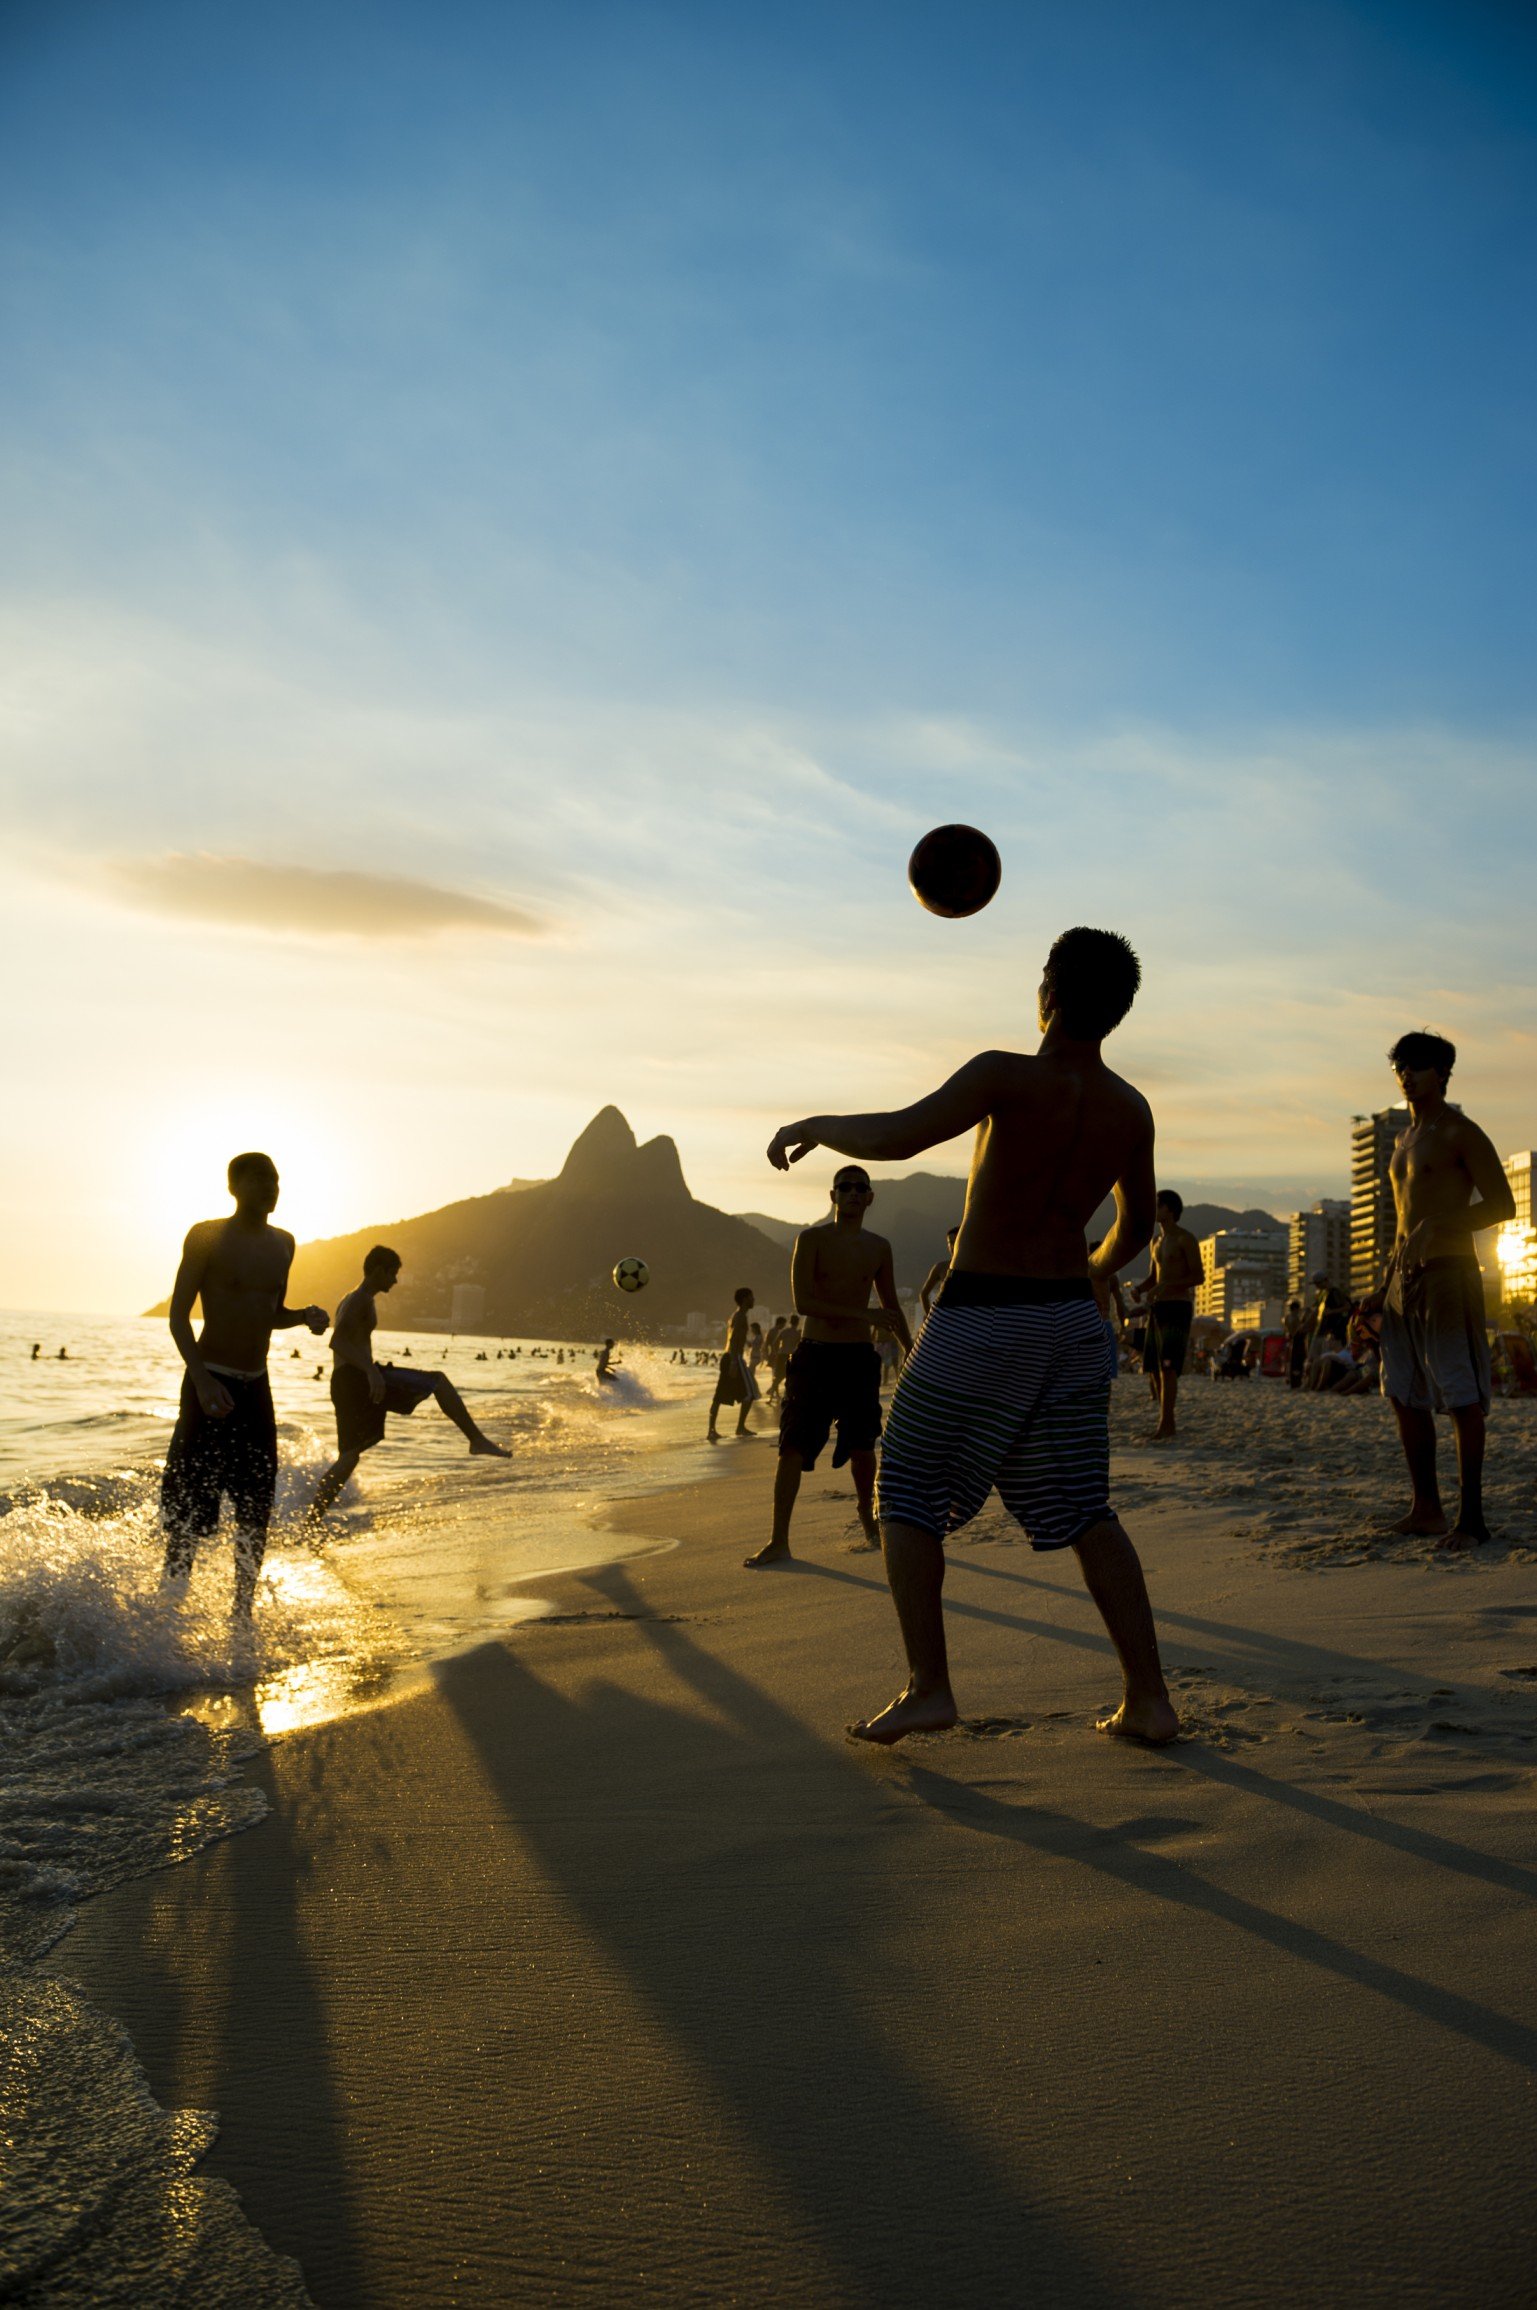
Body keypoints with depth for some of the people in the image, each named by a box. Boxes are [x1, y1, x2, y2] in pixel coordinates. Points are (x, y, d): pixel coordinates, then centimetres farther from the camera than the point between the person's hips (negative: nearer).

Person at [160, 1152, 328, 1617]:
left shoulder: (283, 1243, 10)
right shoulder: (207, 1236, -8)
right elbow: (179, 1316, -10)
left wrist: (305, 1316, -2)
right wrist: (203, 1381, -22)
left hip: (256, 1387, 6)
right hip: (210, 1385, -6)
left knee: (256, 1509, 8)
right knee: (191, 1506, -4)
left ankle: (243, 1613, 20)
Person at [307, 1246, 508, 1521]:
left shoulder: (352, 1300, 24)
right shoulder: (362, 1299, -8)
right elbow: (337, 1341, -22)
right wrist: (371, 1370, -33)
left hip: (342, 1384, 10)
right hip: (358, 1377, -10)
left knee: (349, 1456, 11)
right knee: (438, 1380, -8)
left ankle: (311, 1519, 7)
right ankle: (478, 1440, -11)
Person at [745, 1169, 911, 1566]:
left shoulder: (878, 1247, 9)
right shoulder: (811, 1239, -3)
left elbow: (891, 1308, 20)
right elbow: (802, 1302, -15)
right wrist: (862, 1314, -21)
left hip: (860, 1356, 3)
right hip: (815, 1354, -3)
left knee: (862, 1449, 8)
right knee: (793, 1447, -6)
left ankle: (871, 1528, 28)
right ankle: (778, 1541, -1)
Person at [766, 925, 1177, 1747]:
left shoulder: (1007, 1076, -16)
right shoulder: (1132, 1112, 3)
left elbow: (894, 1137, -27)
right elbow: (1136, 1227, 16)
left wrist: (816, 1124, -8)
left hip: (981, 1317, -5)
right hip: (1072, 1319, 5)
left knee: (907, 1493, 9)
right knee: (1083, 1513, 13)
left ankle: (928, 1687, 3)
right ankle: (1148, 1698, 10)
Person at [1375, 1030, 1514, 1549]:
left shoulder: (1459, 1132, -5)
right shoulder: (1404, 1139, 19)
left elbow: (1502, 1205, -11)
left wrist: (1436, 1227, -21)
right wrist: (1395, 1270, 15)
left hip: (1448, 1274, -9)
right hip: (1403, 1275, 9)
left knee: (1463, 1400, -6)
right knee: (1404, 1396, 9)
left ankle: (1470, 1516, -2)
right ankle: (1425, 1507, 17)